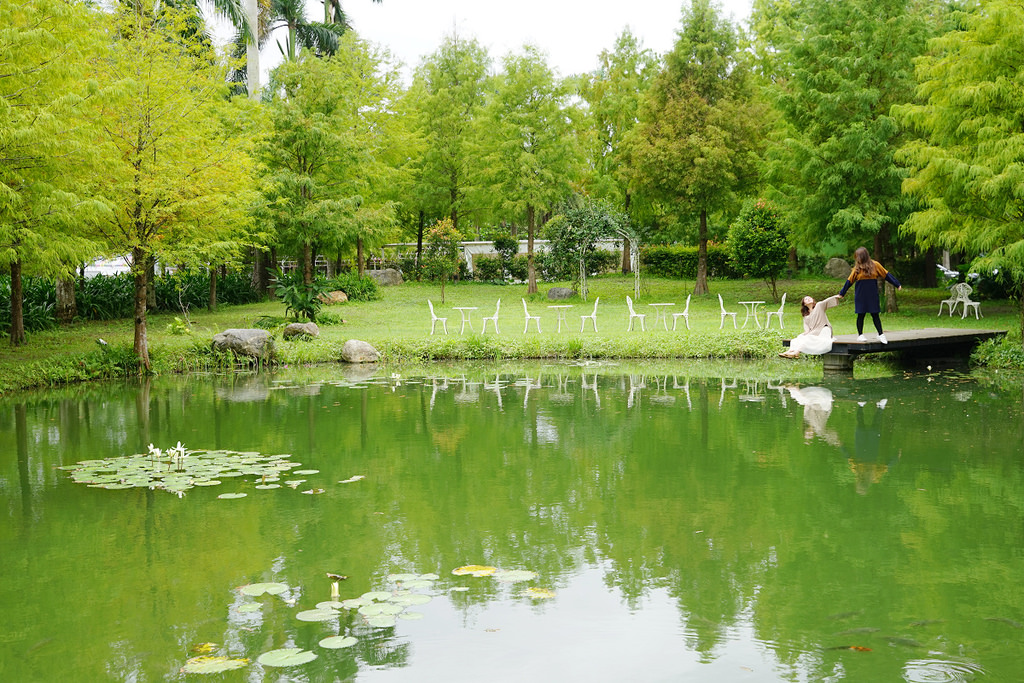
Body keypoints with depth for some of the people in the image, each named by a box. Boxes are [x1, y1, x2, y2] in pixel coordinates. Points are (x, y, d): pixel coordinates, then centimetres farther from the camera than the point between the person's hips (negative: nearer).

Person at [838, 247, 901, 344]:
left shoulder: (875, 265, -2)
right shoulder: (857, 268, -1)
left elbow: (886, 275, 5)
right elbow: (849, 281, 7)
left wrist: (897, 284, 8)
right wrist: (842, 293, 11)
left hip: (873, 295, 0)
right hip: (860, 296, 0)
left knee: (875, 314, 3)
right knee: (861, 315, 5)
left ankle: (881, 335, 9)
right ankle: (860, 335, 16)